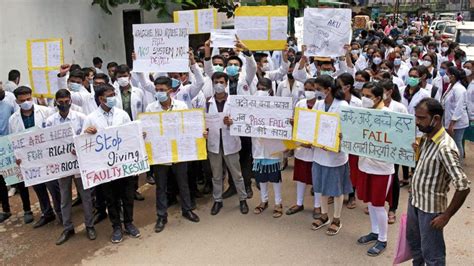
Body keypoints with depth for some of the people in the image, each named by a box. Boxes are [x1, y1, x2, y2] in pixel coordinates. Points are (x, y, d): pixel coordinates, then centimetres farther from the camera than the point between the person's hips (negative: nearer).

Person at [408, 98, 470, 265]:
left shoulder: (445, 148, -29)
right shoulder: (426, 137, -1)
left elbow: (464, 187, -29)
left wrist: (446, 215, -22)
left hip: (430, 208, -9)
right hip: (414, 200, 9)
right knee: (412, 240, 28)